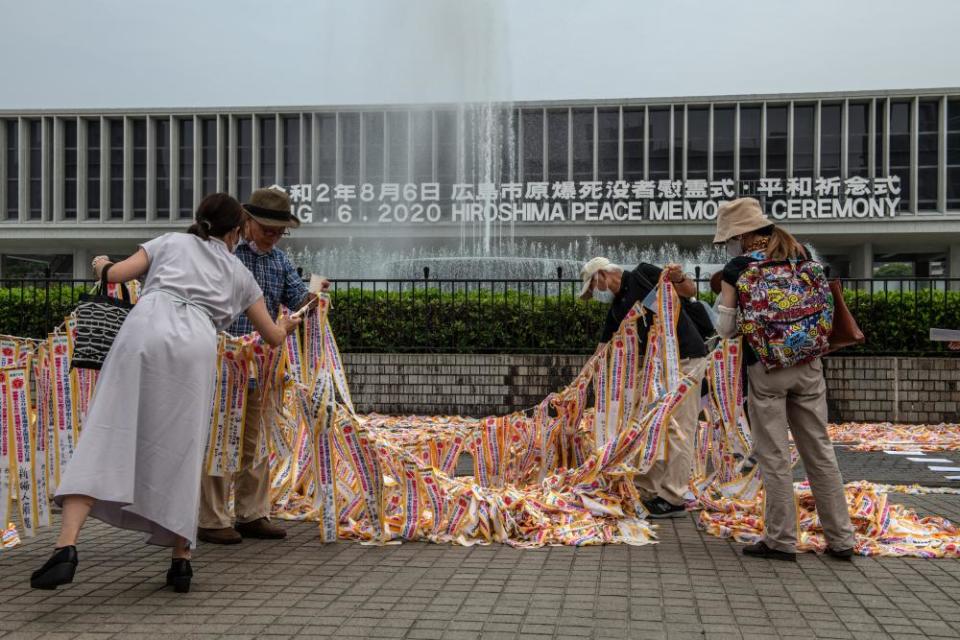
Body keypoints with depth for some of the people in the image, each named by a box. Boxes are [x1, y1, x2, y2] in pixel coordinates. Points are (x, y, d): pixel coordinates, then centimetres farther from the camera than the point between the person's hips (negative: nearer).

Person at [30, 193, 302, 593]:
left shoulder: (171, 242, 29)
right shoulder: (239, 273, 32)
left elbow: (116, 275, 17)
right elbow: (273, 336, 38)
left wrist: (101, 264, 41)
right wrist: (289, 325, 61)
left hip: (145, 332, 0)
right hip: (195, 348, 1)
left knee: (104, 441, -6)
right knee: (180, 454, 9)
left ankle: (66, 548, -20)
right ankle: (181, 561, 9)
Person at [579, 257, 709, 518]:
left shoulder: (642, 275, -6)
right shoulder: (617, 308, 15)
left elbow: (691, 292, -7)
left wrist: (679, 278, -28)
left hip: (686, 358, -9)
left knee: (678, 429, -7)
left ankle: (673, 499, -3)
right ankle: (646, 491, 19)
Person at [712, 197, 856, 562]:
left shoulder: (738, 268, -6)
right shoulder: (802, 255, 7)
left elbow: (726, 329, -3)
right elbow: (824, 308, 12)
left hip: (765, 367, -4)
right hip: (807, 365, 5)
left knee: (774, 456, 4)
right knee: (819, 450, 11)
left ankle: (781, 540, 10)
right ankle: (841, 539, 16)